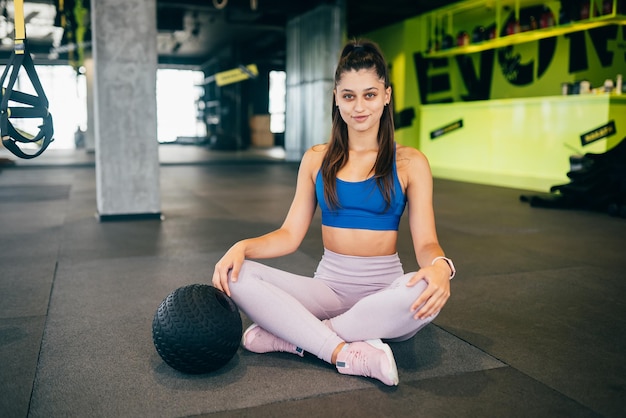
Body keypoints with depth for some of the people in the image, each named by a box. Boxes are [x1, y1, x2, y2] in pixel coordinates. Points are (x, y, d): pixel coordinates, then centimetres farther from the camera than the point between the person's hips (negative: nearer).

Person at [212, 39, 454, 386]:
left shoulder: (409, 163, 1)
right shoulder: (317, 159, 7)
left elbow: (425, 242, -6)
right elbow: (290, 234, 4)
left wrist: (439, 265, -30)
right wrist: (242, 246, -16)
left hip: (384, 291, -1)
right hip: (329, 288, 2)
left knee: (425, 292, -37)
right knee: (237, 276, -20)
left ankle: (289, 336, -22)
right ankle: (348, 354, -26)